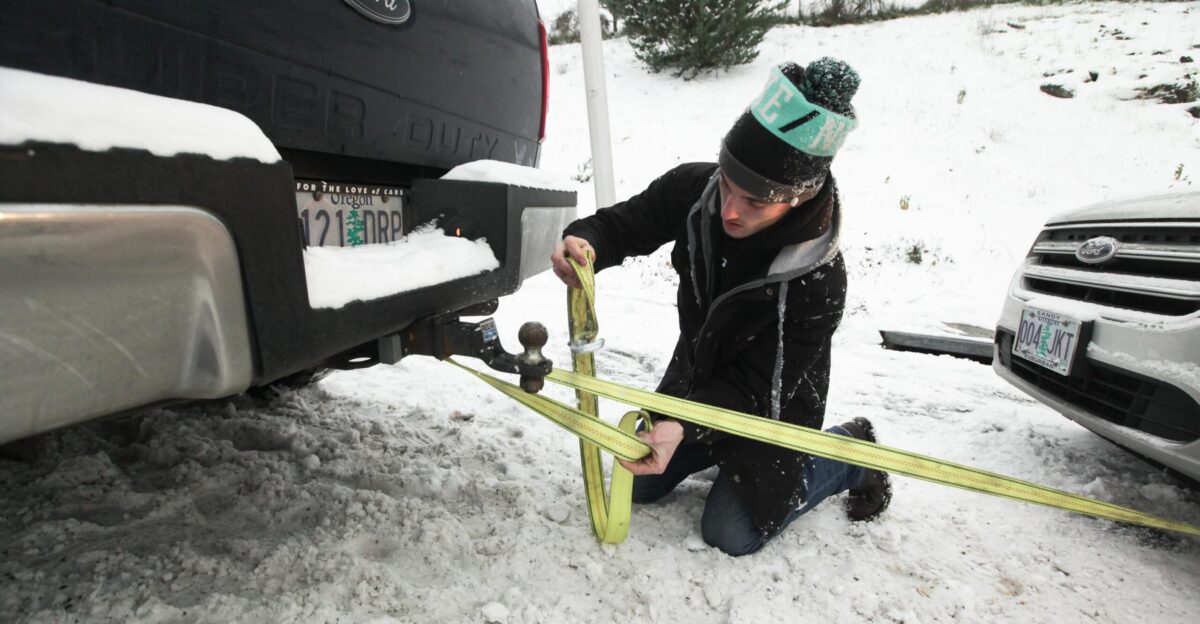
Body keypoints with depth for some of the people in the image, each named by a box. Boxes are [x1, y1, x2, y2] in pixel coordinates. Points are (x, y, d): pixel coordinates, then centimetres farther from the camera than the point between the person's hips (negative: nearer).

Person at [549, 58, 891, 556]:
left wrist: (684, 427, -43)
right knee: (640, 486, 13)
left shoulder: (818, 282, -36)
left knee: (731, 534, 4)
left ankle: (848, 453, 20)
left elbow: (755, 389, -29)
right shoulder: (694, 188, -24)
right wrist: (585, 242, -35)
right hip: (695, 375, 6)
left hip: (768, 408, -5)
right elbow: (624, 223, -11)